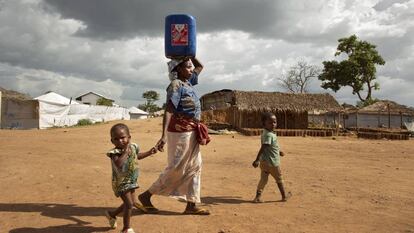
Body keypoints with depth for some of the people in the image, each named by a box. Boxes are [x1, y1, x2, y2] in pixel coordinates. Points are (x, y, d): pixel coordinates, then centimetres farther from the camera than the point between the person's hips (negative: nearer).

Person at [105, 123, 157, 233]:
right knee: (129, 204, -10)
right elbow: (118, 164, -44)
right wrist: (125, 151, -38)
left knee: (133, 202, 20)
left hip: (131, 181, 8)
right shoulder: (115, 152, -25)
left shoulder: (133, 147, -3)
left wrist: (149, 152, 15)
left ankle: (112, 214, 40)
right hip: (121, 182, -8)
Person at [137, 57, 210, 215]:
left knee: (194, 167, 9)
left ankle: (191, 205, 16)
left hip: (191, 132, 9)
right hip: (180, 131, -9)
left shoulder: (187, 82, 13)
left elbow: (200, 67, 30)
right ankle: (146, 196, 10)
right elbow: (169, 111, -23)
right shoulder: (176, 85, -13)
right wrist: (164, 136, -31)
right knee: (177, 169, -4)